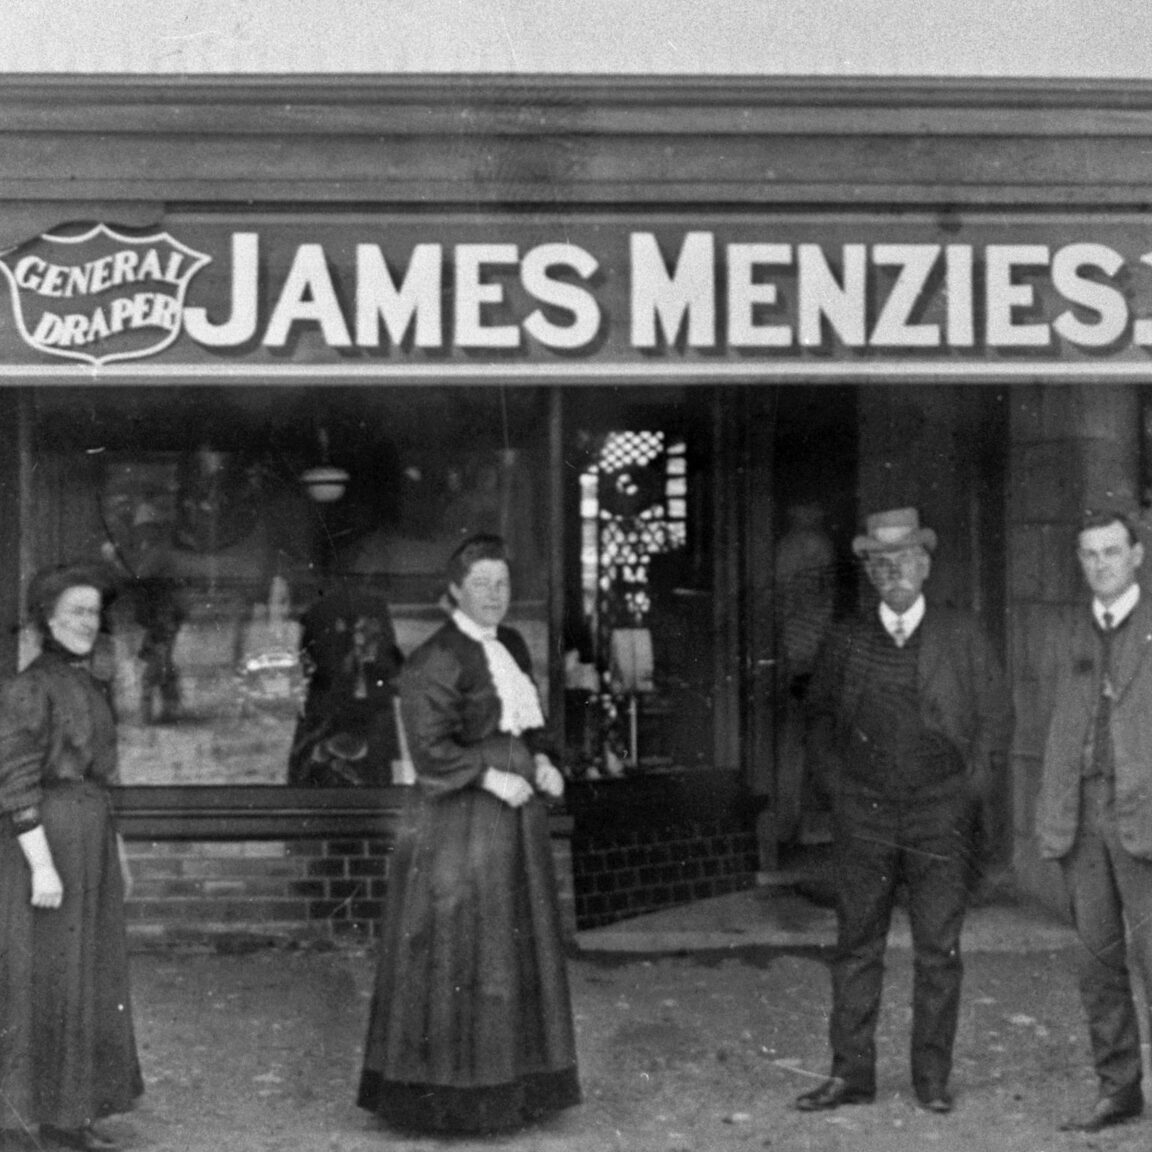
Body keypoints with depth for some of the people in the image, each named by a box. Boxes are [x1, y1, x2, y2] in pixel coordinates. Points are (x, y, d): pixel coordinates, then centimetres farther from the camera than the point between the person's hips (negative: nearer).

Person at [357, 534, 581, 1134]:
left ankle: (508, 1081, 25)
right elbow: (431, 749, -17)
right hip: (458, 823, -8)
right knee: (454, 954, -1)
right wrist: (493, 778, -21)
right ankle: (444, 1094, 11)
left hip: (513, 819, 8)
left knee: (513, 950, 13)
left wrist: (541, 762, 1)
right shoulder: (434, 660, -14)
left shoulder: (512, 646, 10)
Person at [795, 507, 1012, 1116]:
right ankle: (850, 1072, 11)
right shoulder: (845, 640, 5)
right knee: (856, 945, 3)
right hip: (862, 818, 1)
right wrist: (837, 784, 5)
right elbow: (818, 716, 15)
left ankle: (933, 1076, 12)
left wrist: (971, 787, 0)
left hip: (939, 816, -1)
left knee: (939, 949, 2)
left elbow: (996, 715, 7)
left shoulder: (961, 635, 2)